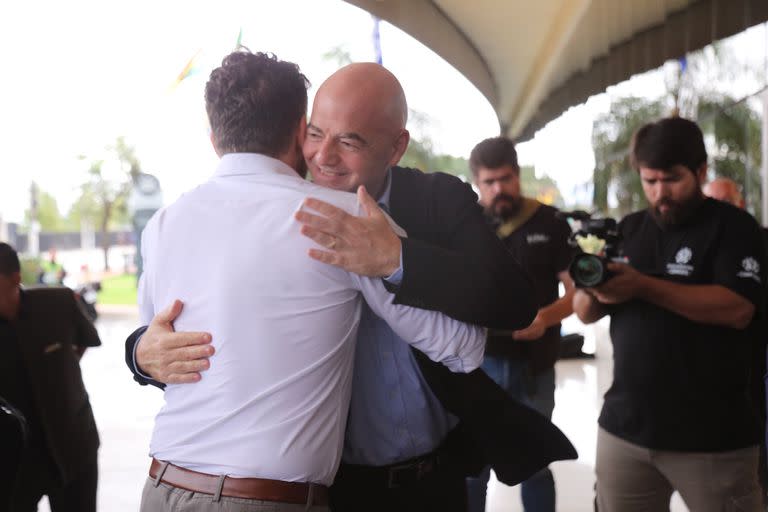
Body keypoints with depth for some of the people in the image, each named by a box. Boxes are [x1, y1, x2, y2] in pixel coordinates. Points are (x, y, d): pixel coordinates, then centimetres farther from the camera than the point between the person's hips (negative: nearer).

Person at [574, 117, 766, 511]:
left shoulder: (732, 226, -4)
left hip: (712, 437, -4)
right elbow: (586, 313, 10)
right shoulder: (628, 229, 11)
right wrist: (592, 289, -13)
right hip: (625, 427, 5)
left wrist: (644, 287, -25)